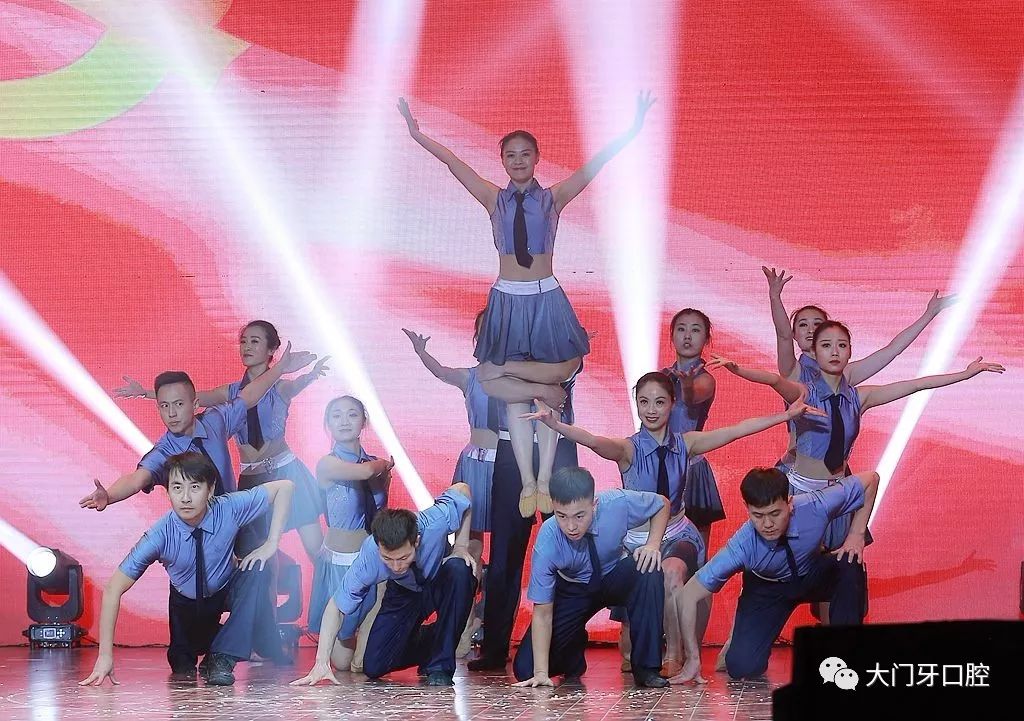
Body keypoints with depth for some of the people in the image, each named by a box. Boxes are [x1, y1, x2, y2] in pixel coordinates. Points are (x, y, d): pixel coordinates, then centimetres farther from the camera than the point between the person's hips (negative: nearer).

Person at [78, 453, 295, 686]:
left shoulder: (229, 509, -29)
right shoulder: (160, 536, -32)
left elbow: (284, 487, -17)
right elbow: (113, 589, -29)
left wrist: (271, 544, -27)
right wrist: (105, 656, -33)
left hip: (226, 592, 0)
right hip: (186, 602, 0)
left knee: (256, 570, -30)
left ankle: (221, 658, -23)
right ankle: (183, 658, 45)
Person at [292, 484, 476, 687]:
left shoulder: (435, 522, -38)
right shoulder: (368, 559, -36)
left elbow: (462, 490, -16)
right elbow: (337, 606, -23)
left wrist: (461, 547, -22)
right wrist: (322, 662, -30)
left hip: (443, 584, -1)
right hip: (404, 592, 1)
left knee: (459, 570, -36)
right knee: (374, 667, -10)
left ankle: (441, 665, -19)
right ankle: (423, 639, 24)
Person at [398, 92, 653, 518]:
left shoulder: (553, 198, 1)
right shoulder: (494, 199, 4)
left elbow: (594, 165, -6)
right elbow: (453, 163, 1)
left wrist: (633, 130, -15)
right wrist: (417, 134, -3)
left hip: (545, 298, -1)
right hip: (507, 299, 1)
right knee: (516, 397, 1)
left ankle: (543, 482, 7)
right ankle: (529, 483, 6)